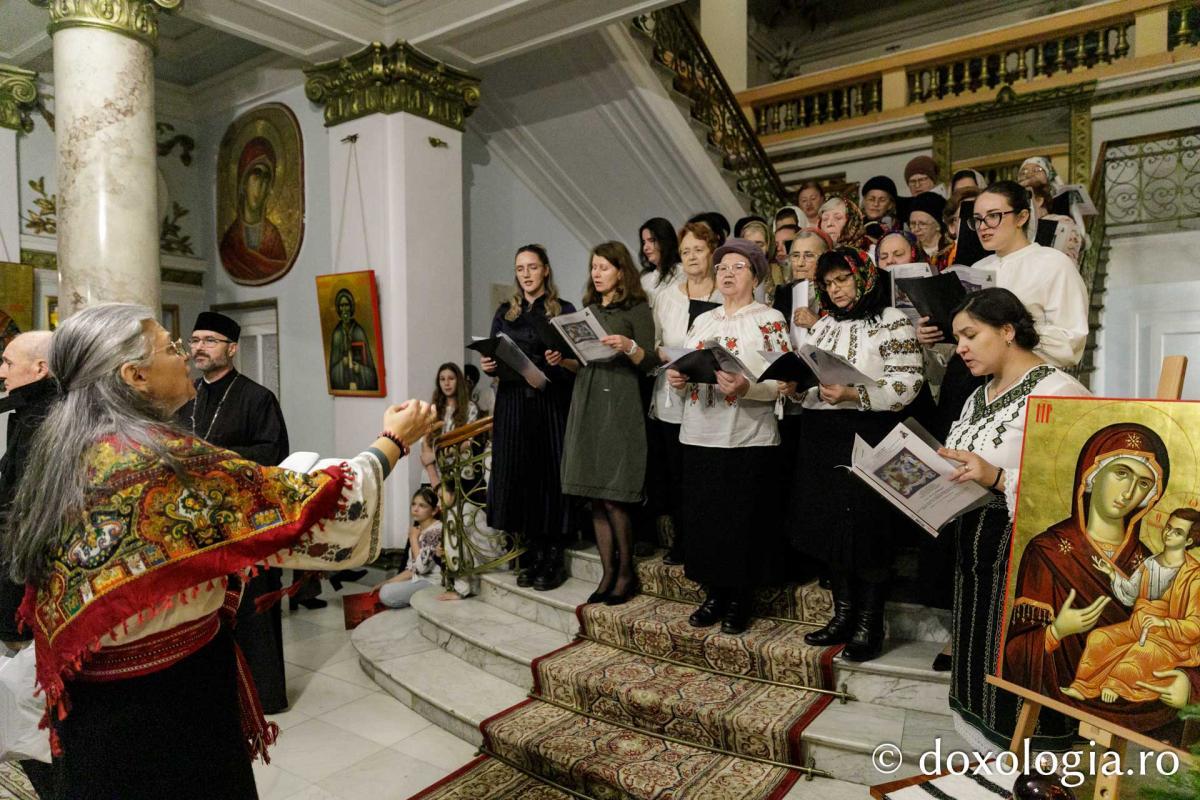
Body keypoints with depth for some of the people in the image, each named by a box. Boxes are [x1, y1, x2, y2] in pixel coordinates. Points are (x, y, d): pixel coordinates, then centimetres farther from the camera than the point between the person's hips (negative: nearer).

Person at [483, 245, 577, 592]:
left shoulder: (563, 311, 3)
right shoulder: (505, 312, 13)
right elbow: (493, 356, 15)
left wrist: (560, 362, -20)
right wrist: (488, 366, -6)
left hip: (551, 403, -3)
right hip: (513, 403, 3)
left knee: (551, 473, -3)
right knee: (519, 474, 2)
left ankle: (553, 557, 7)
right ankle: (533, 553, 14)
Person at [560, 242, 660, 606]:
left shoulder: (636, 309, 0)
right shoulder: (589, 309, 18)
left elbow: (649, 363, -6)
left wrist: (629, 347, -23)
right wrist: (561, 360, 2)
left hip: (619, 404, -6)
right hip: (586, 402, 6)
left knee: (613, 497, -5)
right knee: (595, 497, 6)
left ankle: (626, 573, 13)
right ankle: (608, 573, 15)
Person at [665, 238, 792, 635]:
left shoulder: (770, 319, 1)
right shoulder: (703, 320, 17)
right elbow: (685, 370, 17)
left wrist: (746, 387, -25)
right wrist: (678, 380, -5)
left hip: (748, 439, -5)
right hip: (700, 435, 5)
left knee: (743, 521, 1)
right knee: (703, 517, 8)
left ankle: (740, 599, 18)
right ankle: (714, 593, 23)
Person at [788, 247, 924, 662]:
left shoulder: (892, 322, -2)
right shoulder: (823, 325, 18)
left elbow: (907, 384, -12)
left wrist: (854, 395, -22)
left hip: (868, 438, -6)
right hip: (822, 439, 6)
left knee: (867, 530, -2)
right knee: (829, 528, 9)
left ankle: (869, 623, 12)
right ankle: (843, 615, 23)